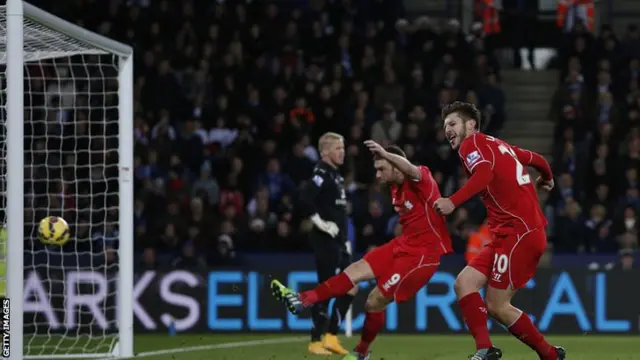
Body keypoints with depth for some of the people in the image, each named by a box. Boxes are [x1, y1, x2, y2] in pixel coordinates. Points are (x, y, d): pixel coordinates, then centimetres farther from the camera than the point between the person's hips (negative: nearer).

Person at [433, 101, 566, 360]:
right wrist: (547, 179, 53)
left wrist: (453, 202, -33)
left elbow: (484, 174, -23)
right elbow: (536, 159, 31)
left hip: (518, 231, -9)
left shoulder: (472, 143, -3)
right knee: (464, 284, 0)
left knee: (497, 306, -9)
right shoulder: (495, 145, 21)